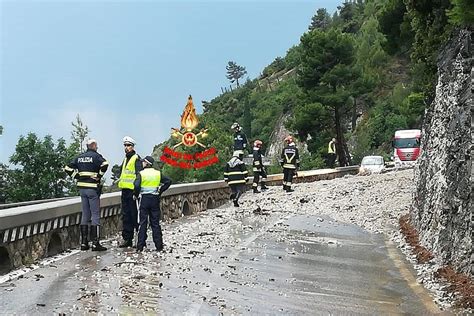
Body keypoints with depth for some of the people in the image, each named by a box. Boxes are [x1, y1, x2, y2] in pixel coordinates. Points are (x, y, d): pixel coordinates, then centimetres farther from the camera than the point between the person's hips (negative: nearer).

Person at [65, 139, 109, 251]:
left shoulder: (79, 157, 11)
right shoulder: (95, 156, -8)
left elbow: (68, 168, 10)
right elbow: (105, 164, -26)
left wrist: (77, 177, 7)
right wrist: (99, 176, -14)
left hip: (82, 188, 6)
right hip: (93, 188, -6)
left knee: (85, 215, 12)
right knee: (95, 215, -3)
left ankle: (84, 243, 13)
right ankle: (95, 243, -6)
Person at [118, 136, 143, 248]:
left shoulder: (136, 159, -7)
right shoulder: (125, 159, 19)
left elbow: (139, 175, -15)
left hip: (132, 190, -9)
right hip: (125, 190, 9)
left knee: (135, 215, -7)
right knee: (126, 216, 10)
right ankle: (127, 239, 15)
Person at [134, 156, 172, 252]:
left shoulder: (141, 173, -7)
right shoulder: (158, 173, 3)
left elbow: (137, 185, -19)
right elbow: (168, 181, 3)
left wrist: (136, 195, -3)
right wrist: (160, 191, 7)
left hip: (144, 199, -3)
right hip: (155, 199, 3)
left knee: (142, 223, 2)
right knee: (155, 223, 8)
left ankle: (140, 246, 2)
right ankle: (159, 245, 8)